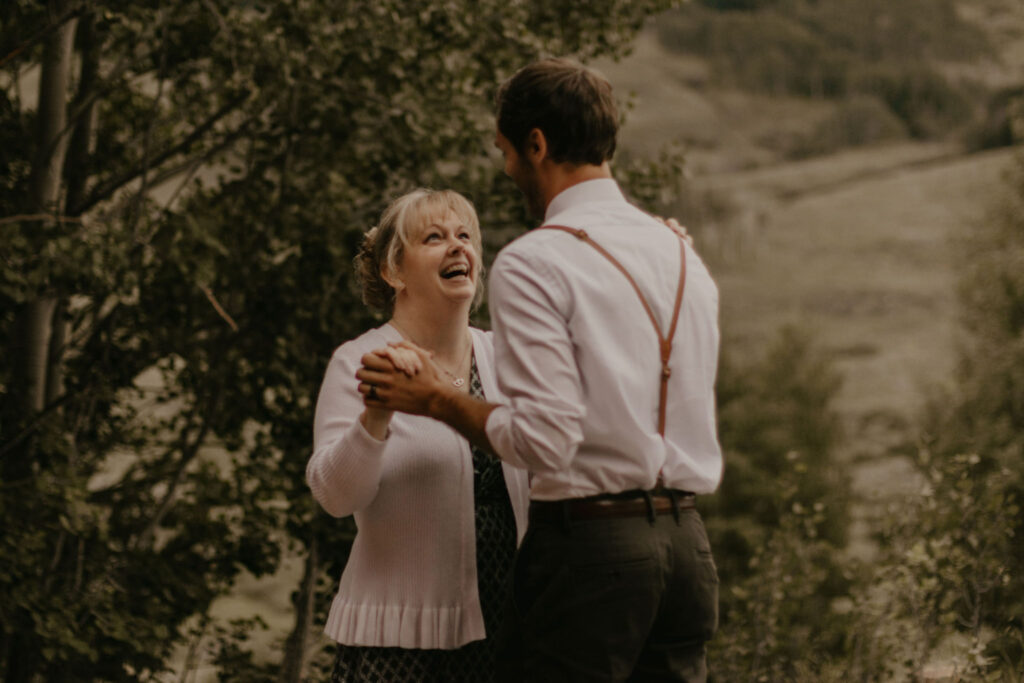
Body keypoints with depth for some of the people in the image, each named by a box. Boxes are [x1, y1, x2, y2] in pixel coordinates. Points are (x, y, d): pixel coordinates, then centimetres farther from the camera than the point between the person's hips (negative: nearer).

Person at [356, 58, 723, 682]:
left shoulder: (532, 265, -10)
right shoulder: (682, 254, 14)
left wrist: (437, 401, -4)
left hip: (589, 543, -7)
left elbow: (546, 439, -17)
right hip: (686, 542, 7)